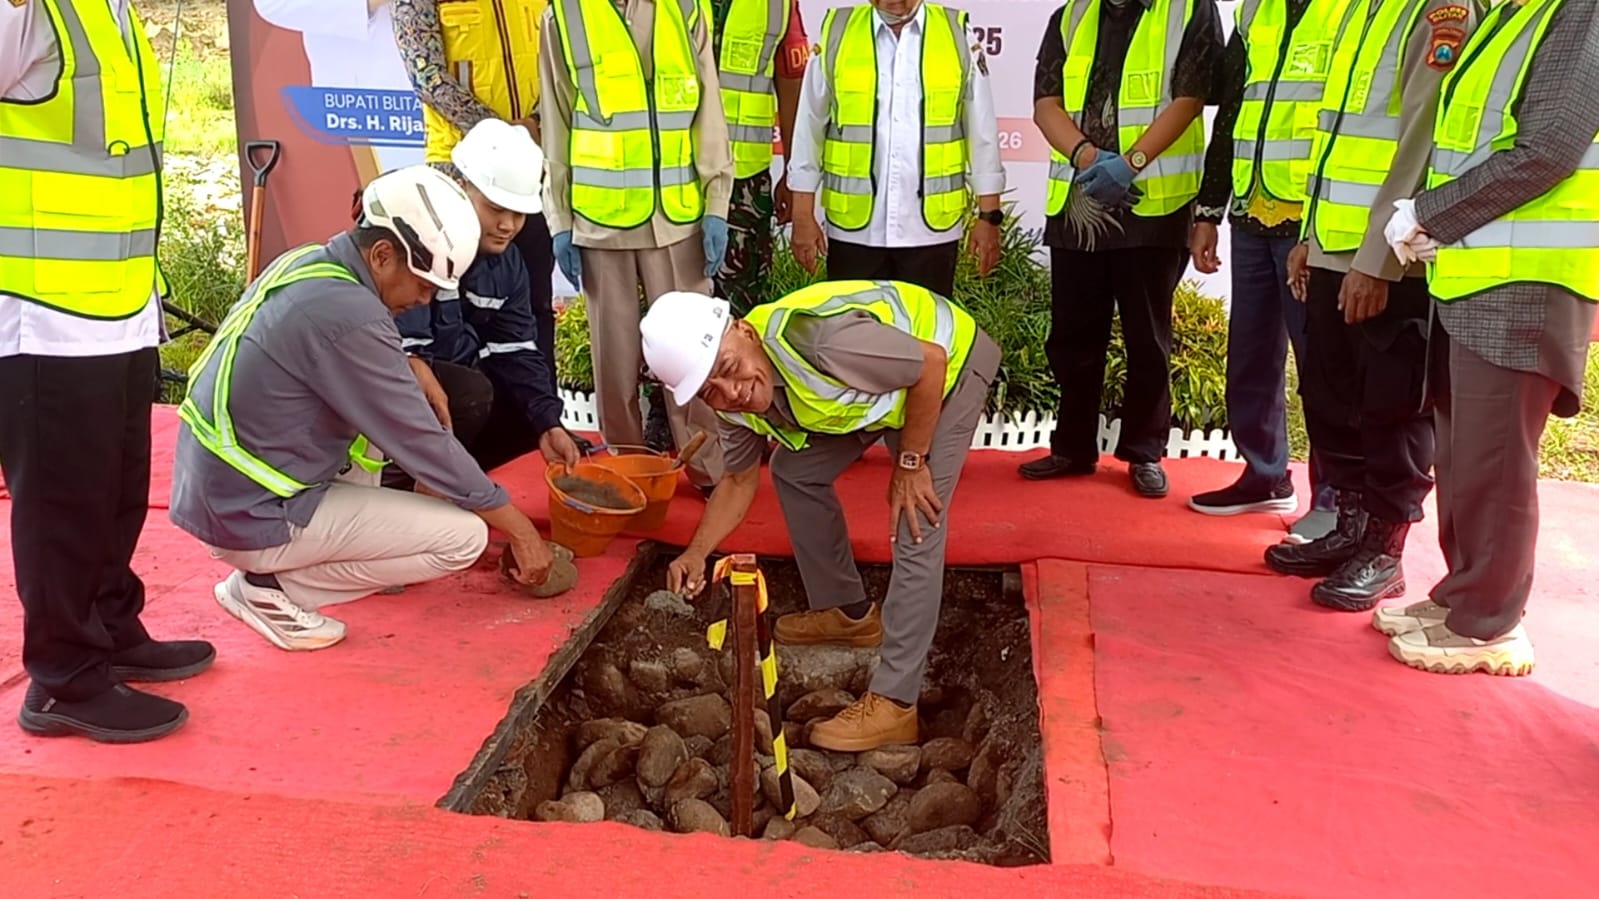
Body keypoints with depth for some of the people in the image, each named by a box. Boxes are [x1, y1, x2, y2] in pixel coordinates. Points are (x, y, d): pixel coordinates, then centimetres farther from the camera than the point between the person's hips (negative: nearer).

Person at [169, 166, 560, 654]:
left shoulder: (306, 263, 2)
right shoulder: (347, 314, -25)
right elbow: (422, 444, -19)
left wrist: (411, 368, 0)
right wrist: (520, 528, -9)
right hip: (252, 518, -9)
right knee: (465, 536, -10)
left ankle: (354, 544, 13)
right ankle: (270, 587, -4)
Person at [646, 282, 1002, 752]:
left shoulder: (819, 339, -39)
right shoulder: (739, 402, -13)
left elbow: (931, 362, -28)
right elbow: (740, 479, 3)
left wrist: (910, 463, -21)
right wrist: (697, 553, -10)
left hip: (949, 363, -7)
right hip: (875, 385, 8)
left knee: (916, 528, -16)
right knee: (795, 472, 7)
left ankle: (894, 704, -10)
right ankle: (848, 611, 25)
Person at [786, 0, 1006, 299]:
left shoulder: (958, 35, 3)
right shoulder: (836, 33, 3)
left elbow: (983, 134, 5)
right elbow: (809, 131, 5)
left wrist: (989, 216, 2)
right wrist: (803, 217, 2)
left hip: (931, 227, 0)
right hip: (854, 228, 0)